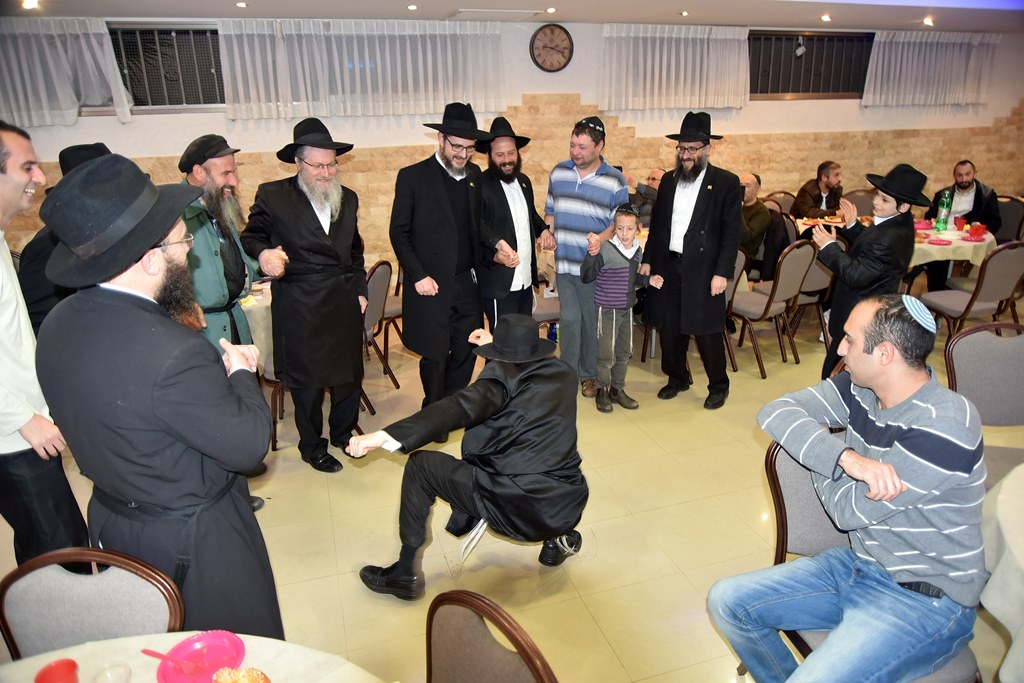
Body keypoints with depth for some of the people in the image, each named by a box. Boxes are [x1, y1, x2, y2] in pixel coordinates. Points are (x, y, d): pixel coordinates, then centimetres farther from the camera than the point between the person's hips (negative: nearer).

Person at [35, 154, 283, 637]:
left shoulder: (58, 323, -8)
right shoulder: (174, 355, -35)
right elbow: (249, 445, -24)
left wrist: (216, 366, -4)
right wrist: (241, 373, -9)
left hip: (113, 523, 8)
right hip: (196, 542, -8)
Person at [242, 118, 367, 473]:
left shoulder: (348, 198, 9)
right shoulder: (272, 195, -7)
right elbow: (251, 236, 1)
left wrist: (360, 290, 12)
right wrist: (263, 253, -20)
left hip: (345, 303, 5)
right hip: (300, 307, -4)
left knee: (349, 372, 15)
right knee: (307, 379, 8)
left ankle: (344, 432, 39)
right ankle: (312, 447, 29)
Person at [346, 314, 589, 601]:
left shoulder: (503, 375, -6)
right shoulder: (565, 373, 10)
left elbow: (458, 408, -23)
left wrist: (384, 435, -30)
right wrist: (498, 349, 37)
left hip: (516, 509, -6)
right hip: (570, 508, 7)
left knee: (420, 465, 8)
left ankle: (406, 573, 15)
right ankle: (559, 537, 24)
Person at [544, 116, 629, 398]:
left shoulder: (615, 181, -5)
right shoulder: (558, 172, 6)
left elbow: (619, 223, -2)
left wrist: (601, 239, -21)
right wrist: (548, 231, -3)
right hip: (564, 262, 2)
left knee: (591, 321, 9)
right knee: (569, 319, 5)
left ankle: (589, 375, 26)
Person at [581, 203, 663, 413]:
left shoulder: (637, 251, 3)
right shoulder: (606, 250, -18)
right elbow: (586, 277, -17)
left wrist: (647, 280, 2)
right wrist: (592, 254, -29)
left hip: (627, 308, 7)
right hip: (607, 309, -6)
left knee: (625, 352, 15)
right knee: (606, 354, 1)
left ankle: (617, 389, 30)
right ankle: (602, 391, 19)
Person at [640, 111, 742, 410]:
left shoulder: (726, 183, -4)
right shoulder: (668, 181, 11)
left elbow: (732, 232, -8)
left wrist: (722, 273, -14)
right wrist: (648, 260, 9)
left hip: (703, 270, -5)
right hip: (668, 266, 5)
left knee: (707, 332, 2)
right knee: (670, 329, 12)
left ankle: (718, 386, 22)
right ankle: (677, 378, 32)